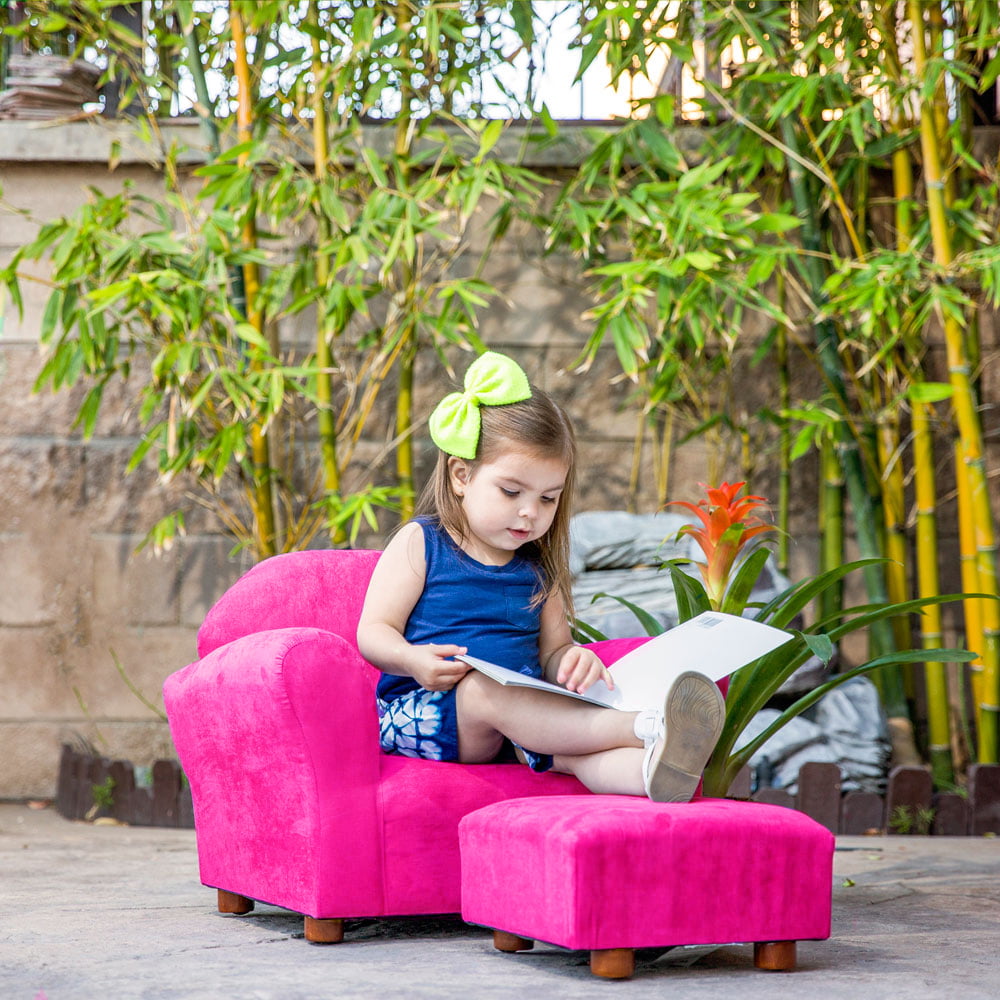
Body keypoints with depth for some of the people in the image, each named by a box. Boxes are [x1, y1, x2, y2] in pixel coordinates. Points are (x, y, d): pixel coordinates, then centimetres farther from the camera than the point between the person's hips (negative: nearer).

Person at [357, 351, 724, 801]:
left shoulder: (538, 570, 19)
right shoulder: (421, 544, 5)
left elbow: (551, 652, 18)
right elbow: (373, 633, -1)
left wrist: (573, 661, -9)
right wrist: (414, 660, -24)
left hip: (520, 720, 4)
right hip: (418, 712, -4)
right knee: (488, 689, -36)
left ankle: (654, 770, -63)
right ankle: (646, 727, -48)